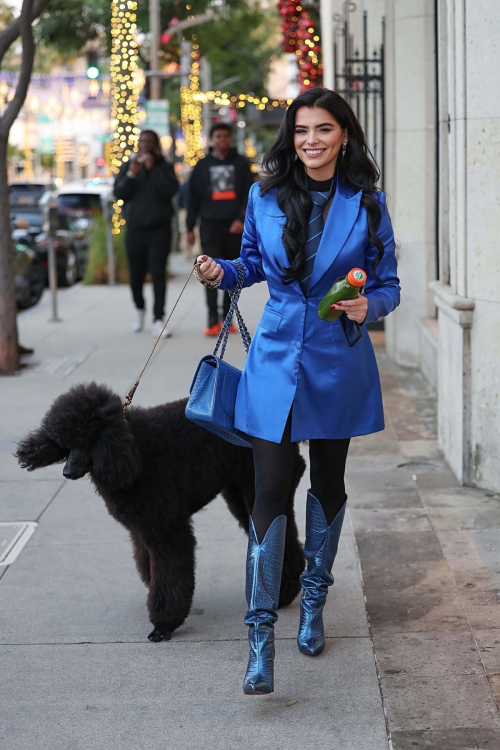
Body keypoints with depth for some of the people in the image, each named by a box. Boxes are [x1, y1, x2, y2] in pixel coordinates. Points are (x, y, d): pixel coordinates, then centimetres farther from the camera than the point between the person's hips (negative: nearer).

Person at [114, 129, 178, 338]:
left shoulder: (165, 167, 4)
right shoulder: (128, 166, 8)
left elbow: (171, 190, -12)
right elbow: (118, 193, -2)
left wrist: (153, 169, -15)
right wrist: (131, 174, -16)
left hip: (159, 229, -2)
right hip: (135, 229, 2)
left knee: (158, 274, -9)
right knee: (136, 275, 6)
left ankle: (158, 320, -9)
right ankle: (139, 309, 34)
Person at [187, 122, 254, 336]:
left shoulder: (241, 164, 7)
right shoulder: (203, 166, 9)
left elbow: (249, 194, 1)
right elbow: (194, 198, 9)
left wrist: (241, 219, -12)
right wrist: (190, 227, 6)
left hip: (235, 227, 1)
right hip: (210, 225, 0)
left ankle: (226, 317, 16)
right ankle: (213, 319, -11)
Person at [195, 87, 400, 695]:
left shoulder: (367, 204, -4)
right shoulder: (265, 197, 0)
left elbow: (387, 284, 2)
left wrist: (368, 306, -19)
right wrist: (223, 272, -5)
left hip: (338, 365, 0)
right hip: (275, 359, 0)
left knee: (327, 485, 15)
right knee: (270, 491, -8)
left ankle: (313, 601, 35)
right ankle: (261, 634, -5)